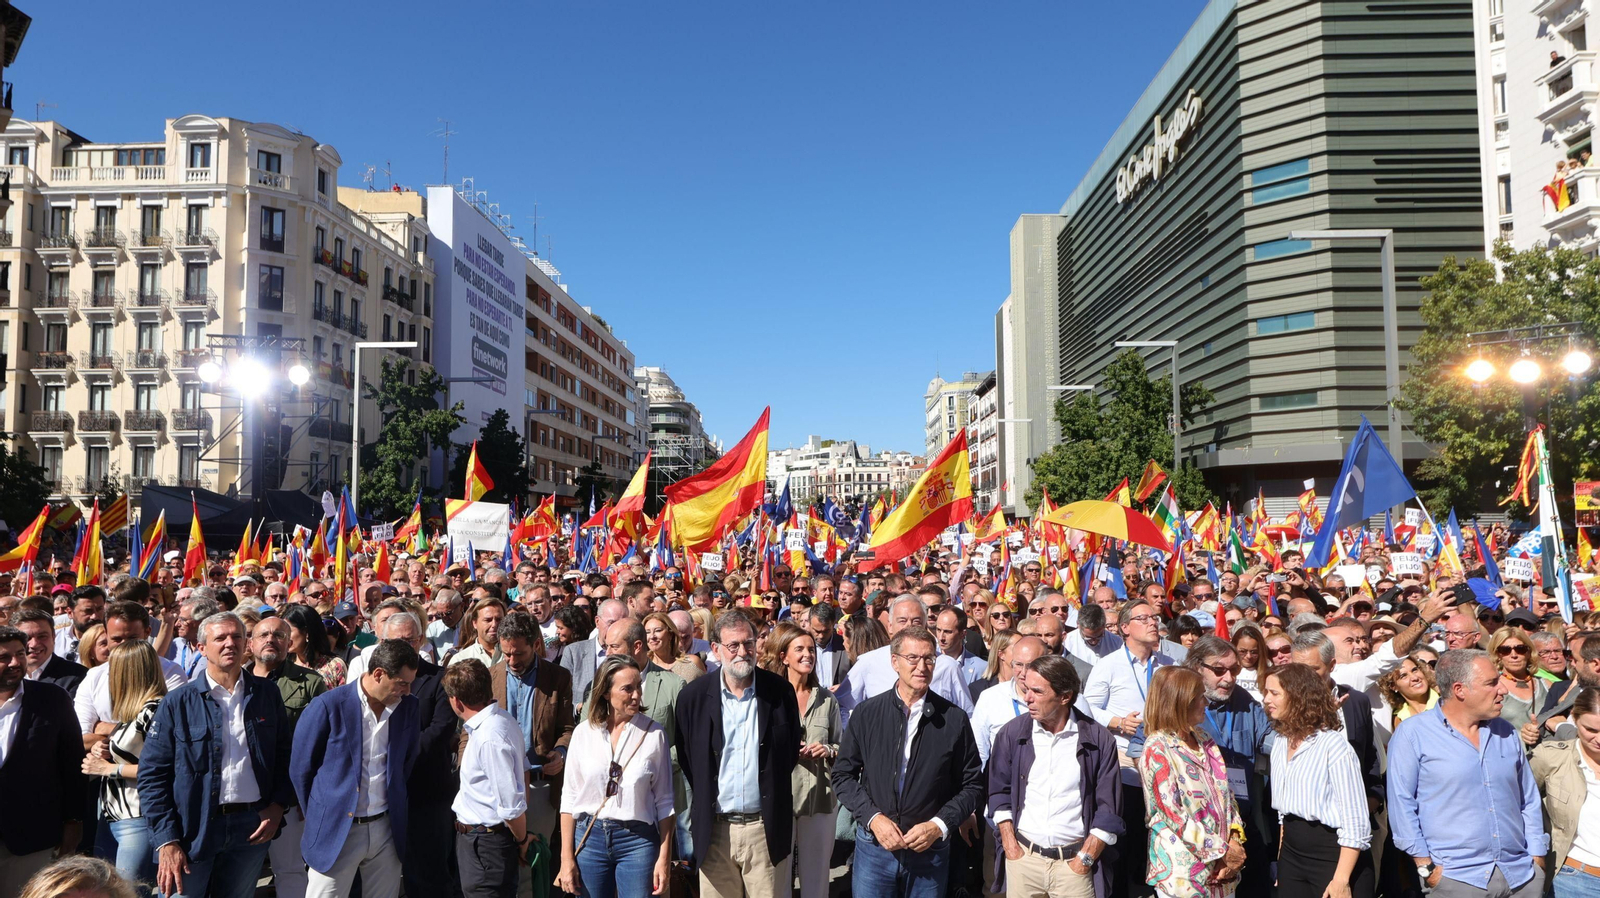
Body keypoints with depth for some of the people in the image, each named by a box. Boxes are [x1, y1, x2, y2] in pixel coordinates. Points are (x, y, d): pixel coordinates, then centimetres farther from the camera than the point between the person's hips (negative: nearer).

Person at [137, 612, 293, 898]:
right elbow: (152, 773, -5)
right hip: (193, 827, -2)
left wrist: (277, 805, -2)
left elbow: (284, 754, 10)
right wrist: (166, 840, -11)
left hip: (252, 826, 2)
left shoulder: (267, 695, 3)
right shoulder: (178, 702, -4)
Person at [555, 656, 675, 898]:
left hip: (638, 841, -1)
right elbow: (569, 797, 3)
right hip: (589, 837, 2)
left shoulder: (654, 734, -4)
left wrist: (664, 858, -2)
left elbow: (664, 801, 1)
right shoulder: (584, 732, 0)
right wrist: (566, 858, 1)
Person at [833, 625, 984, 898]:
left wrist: (939, 825, -10)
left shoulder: (954, 719, -4)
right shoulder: (866, 713, -2)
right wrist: (873, 817, -9)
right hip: (873, 846, 0)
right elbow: (843, 775, 3)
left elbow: (972, 785, 2)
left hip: (931, 851, 0)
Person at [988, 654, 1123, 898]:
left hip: (1074, 861, -1)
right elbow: (999, 792, 7)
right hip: (1023, 857, 1)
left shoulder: (1099, 740, -5)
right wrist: (1010, 846, 0)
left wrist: (1085, 859, -5)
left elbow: (1109, 809, -2)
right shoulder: (1011, 734, -1)